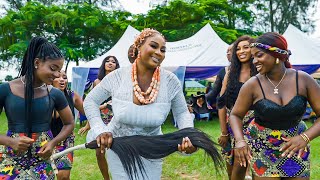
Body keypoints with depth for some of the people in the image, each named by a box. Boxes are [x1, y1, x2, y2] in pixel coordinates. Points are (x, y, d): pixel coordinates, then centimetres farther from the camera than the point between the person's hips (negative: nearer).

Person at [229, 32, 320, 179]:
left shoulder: (303, 80, -10)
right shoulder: (252, 85, -12)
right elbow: (235, 115, -2)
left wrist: (305, 137, -23)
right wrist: (240, 140, -19)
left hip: (296, 149, 2)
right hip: (262, 150, -1)